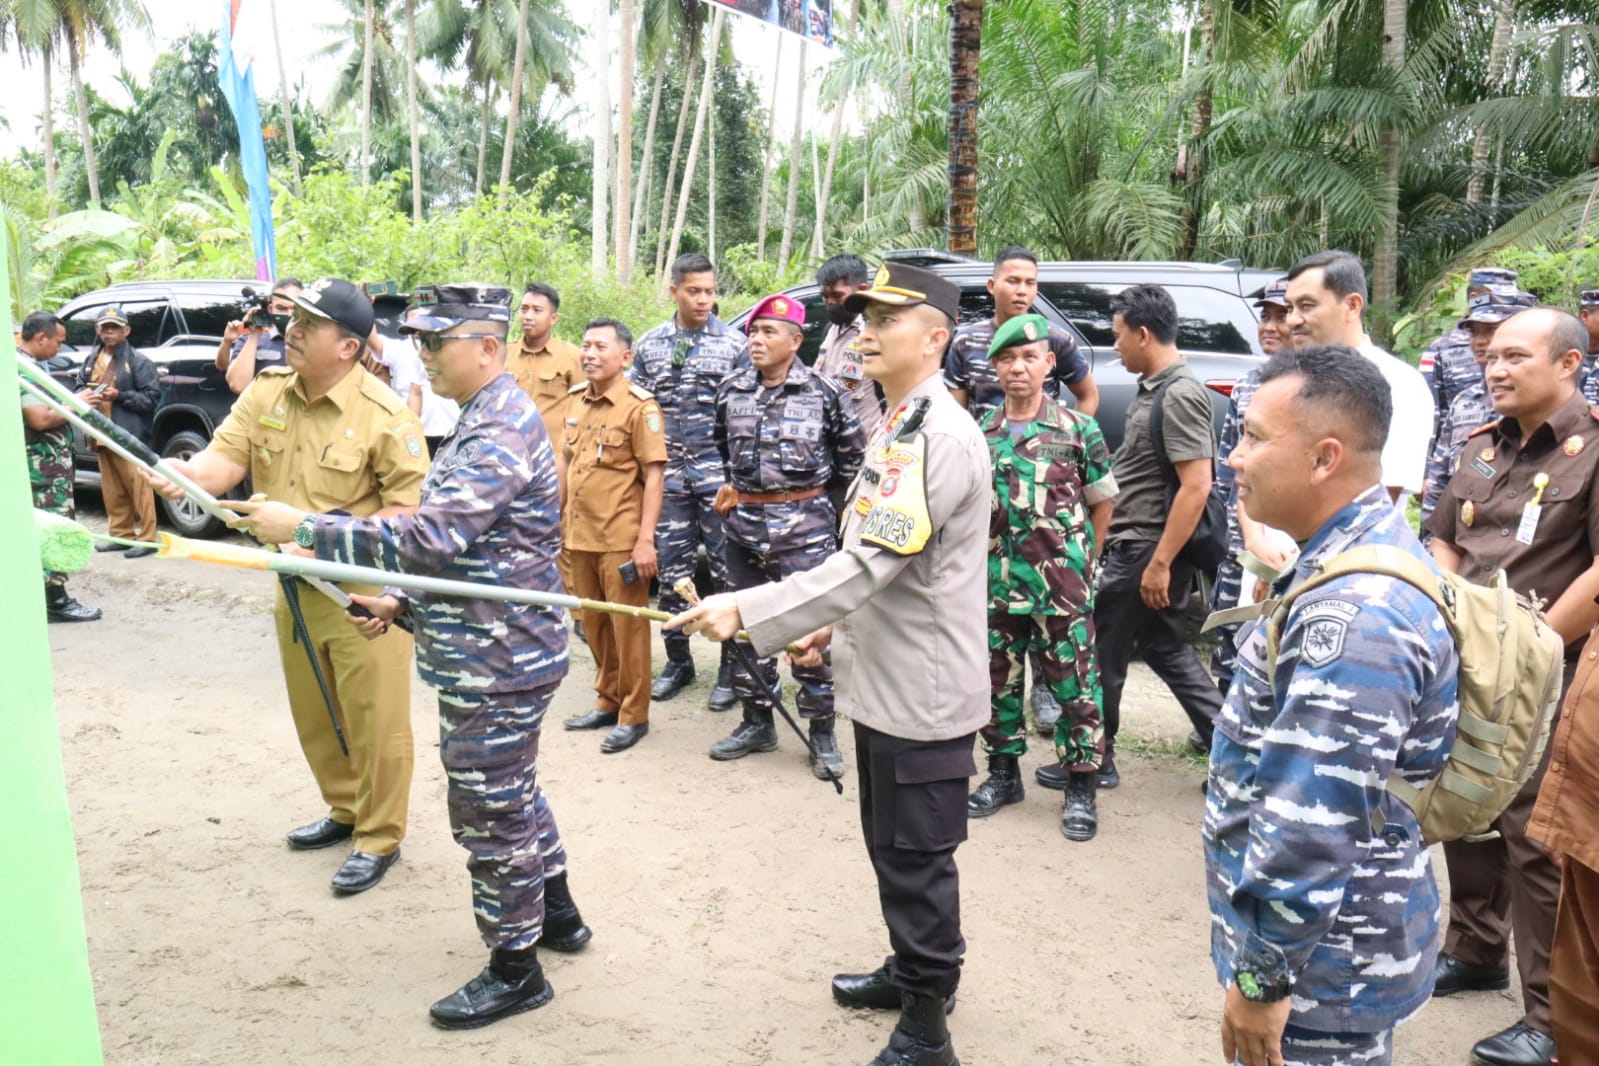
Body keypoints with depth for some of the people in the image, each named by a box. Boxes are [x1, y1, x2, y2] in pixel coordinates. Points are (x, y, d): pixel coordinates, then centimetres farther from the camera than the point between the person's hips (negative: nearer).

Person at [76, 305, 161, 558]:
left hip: (131, 437, -7)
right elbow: (79, 388, 20)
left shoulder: (138, 361, -4)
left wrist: (120, 396, -17)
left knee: (138, 488, -5)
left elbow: (152, 397, -8)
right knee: (112, 491, 12)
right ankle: (121, 534, 22)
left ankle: (146, 538, 1)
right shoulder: (91, 360, 15)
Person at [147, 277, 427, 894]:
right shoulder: (264, 393, 1)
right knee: (313, 715, 20)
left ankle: (380, 839, 19)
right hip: (294, 586, 7)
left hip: (363, 588, -7)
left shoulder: (384, 415, -18)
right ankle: (345, 809, 41)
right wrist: (185, 475, -31)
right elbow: (224, 458, -8)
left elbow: (413, 505, -16)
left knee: (374, 720, 3)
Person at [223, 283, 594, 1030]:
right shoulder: (484, 421, 12)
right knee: (512, 796, 23)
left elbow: (430, 536, -28)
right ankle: (557, 914, 40)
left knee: (490, 811, 3)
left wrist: (302, 529, -22)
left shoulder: (501, 433, -21)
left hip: (496, 662, -10)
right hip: (490, 651, 10)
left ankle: (515, 969, 20)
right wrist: (399, 601, 6)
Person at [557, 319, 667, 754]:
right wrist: (557, 517, 16)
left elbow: (654, 475, -12)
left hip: (621, 539, -6)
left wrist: (646, 540, -17)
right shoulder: (574, 400, 10)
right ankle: (607, 701, 29)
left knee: (627, 626, 3)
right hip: (578, 535, 6)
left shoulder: (640, 407, -10)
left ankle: (633, 715, 14)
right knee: (594, 624, 15)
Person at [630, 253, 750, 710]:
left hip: (720, 477, -3)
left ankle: (732, 668, 12)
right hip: (669, 478, 3)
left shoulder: (734, 344, 1)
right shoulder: (649, 345, 9)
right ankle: (678, 661, 24)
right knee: (671, 571, 8)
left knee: (729, 571, 2)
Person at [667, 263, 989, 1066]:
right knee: (890, 847, 23)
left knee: (917, 860, 3)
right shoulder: (901, 427, 12)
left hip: (921, 693, -10)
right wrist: (835, 627, 15)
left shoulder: (942, 437, -22)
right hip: (884, 682, 10)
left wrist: (744, 611, -30)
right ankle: (911, 971, 42)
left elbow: (871, 561, -29)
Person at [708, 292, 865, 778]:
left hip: (805, 526, -5)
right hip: (744, 524, 5)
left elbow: (853, 458, 3)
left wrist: (827, 507, 6)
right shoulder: (731, 391, 8)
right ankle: (757, 723, 26)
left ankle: (821, 733, 10)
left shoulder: (823, 392, -5)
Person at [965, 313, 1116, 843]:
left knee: (1075, 685, 3)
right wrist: (980, 563, 6)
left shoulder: (1078, 429, -3)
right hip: (995, 584, 4)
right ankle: (1003, 773, 30)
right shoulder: (978, 433, 6)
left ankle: (1080, 786, 17)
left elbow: (1103, 503, 4)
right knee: (997, 680, 13)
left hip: (1063, 586, -3)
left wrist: (1082, 561, 3)